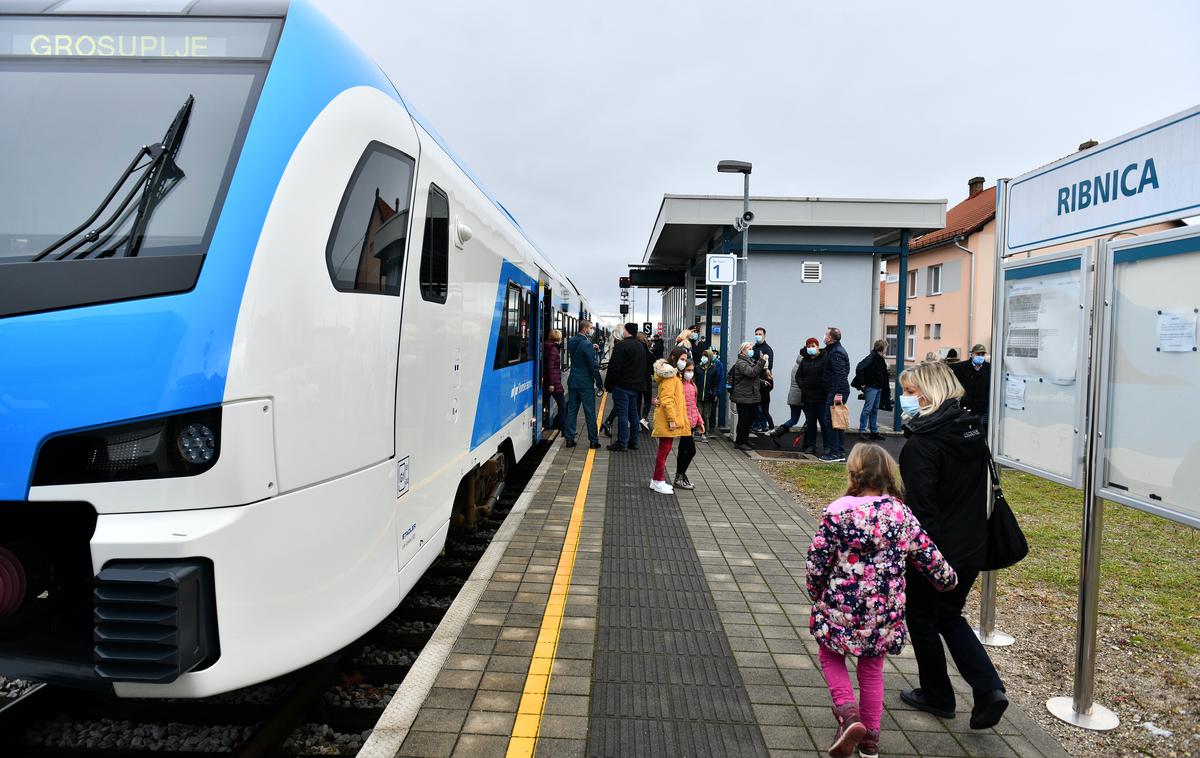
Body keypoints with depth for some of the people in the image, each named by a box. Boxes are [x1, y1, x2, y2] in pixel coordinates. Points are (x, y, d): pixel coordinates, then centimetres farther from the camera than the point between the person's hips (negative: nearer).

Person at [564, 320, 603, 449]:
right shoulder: (587, 344, -17)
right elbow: (594, 366, -16)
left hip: (572, 381, 6)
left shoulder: (571, 342, 4)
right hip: (585, 382, -6)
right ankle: (593, 441, 6)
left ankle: (569, 439, 12)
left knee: (571, 410, 10)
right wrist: (600, 384, -8)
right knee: (590, 412, 1)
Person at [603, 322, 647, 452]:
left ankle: (621, 443, -4)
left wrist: (608, 384, -11)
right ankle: (633, 442, 18)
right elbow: (643, 368, 20)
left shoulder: (622, 345, -15)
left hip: (622, 386, -8)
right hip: (635, 386, 8)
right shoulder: (641, 347, 13)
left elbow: (614, 367, -18)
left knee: (622, 414, -5)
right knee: (633, 413, 13)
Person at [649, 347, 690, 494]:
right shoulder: (670, 376, -16)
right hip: (668, 420, -10)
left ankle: (656, 480, 22)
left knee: (664, 450, 14)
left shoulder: (674, 375, 17)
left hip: (668, 421, 10)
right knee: (664, 450, -2)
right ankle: (658, 482, 6)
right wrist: (672, 419, -21)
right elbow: (667, 400, -21)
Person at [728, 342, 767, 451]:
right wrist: (762, 361, -28)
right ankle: (739, 442, 5)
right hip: (743, 397, -9)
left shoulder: (750, 361, 19)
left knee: (750, 419, 14)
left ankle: (745, 440, 26)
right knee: (743, 420, -4)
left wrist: (762, 381, 17)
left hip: (752, 396, 9)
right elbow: (751, 373, -28)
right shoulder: (740, 363, -12)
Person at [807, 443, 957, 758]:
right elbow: (929, 556, 2)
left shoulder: (836, 513, -14)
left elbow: (816, 563, -10)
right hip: (884, 615, 3)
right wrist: (948, 579, 24)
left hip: (840, 611, -3)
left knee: (830, 656, 22)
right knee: (872, 670, 23)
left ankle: (847, 712, 0)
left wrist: (816, 594, 9)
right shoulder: (902, 514, -5)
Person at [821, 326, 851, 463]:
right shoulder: (838, 350, 19)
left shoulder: (835, 353, -14)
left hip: (835, 392, -11)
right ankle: (841, 453, 15)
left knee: (830, 421, -7)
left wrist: (838, 393, -27)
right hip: (837, 391, 11)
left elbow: (841, 375, -23)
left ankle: (835, 453, -6)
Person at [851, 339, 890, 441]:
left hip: (878, 388, 9)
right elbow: (859, 368, -25)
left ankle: (874, 432, 19)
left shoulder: (880, 359, 11)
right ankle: (862, 431, 0)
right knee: (867, 409, -6)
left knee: (875, 410, 13)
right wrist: (862, 383, -22)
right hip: (871, 387, -9)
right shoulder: (871, 357, -16)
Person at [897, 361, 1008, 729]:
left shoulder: (921, 442, -21)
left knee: (922, 619, 14)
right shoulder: (972, 431, 4)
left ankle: (937, 696, 28)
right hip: (972, 547, 8)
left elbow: (920, 505, -24)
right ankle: (988, 688, 10)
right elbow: (982, 489, 13)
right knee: (950, 616, 23)